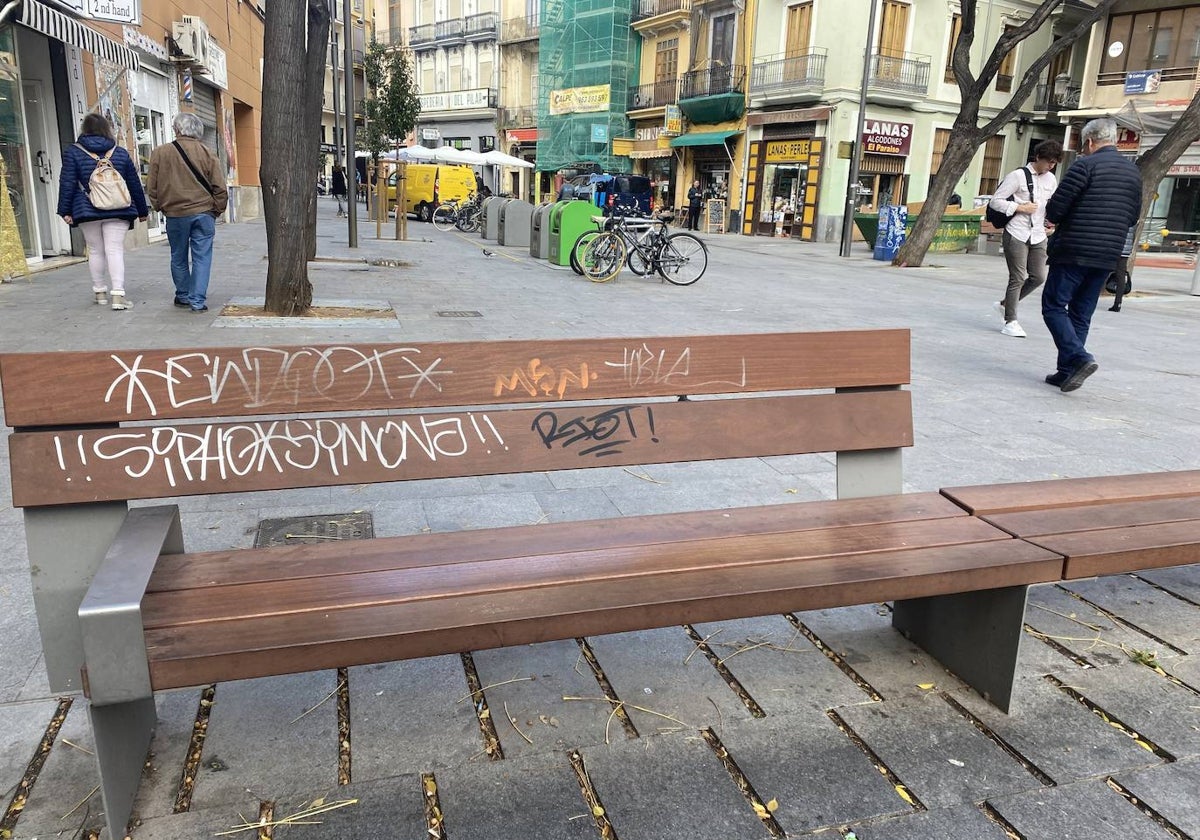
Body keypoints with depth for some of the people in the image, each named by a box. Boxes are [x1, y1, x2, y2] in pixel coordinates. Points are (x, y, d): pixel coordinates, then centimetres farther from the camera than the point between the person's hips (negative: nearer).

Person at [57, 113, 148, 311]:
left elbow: (67, 183, -1)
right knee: (115, 250, -5)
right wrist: (142, 210, 17)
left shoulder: (73, 152, 3)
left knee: (95, 251, 12)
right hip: (118, 212, 0)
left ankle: (99, 291, 20)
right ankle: (118, 294, -16)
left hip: (87, 212, 0)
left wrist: (65, 210, 4)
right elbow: (134, 184, 9)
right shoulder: (120, 153, 6)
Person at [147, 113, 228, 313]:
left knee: (179, 258, 16)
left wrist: (161, 206, 17)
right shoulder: (207, 154, -1)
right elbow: (220, 187, -2)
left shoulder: (160, 153, -1)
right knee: (202, 257, 2)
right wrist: (216, 211, 9)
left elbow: (152, 187, 3)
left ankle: (183, 296, 26)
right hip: (204, 213, 0)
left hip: (175, 214, 1)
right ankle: (198, 300, -2)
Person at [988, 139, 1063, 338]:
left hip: (1038, 236, 6)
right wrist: (1020, 207, -14)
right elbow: (995, 202, -9)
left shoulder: (1051, 179, 12)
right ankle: (1010, 322, 3)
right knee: (1018, 278, -6)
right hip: (1016, 235, -6)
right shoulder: (1017, 176, -6)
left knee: (1038, 277, 3)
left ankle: (1005, 304, 24)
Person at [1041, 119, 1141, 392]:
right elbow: (1134, 216, 18)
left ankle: (1078, 358, -17)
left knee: (1053, 306, -1)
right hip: (1107, 257, 7)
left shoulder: (1086, 165, -9)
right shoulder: (1133, 171, 13)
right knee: (1081, 315, 11)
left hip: (1073, 251, -7)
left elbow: (1054, 209, -13)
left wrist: (1055, 219, 9)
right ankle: (1067, 371, 13)